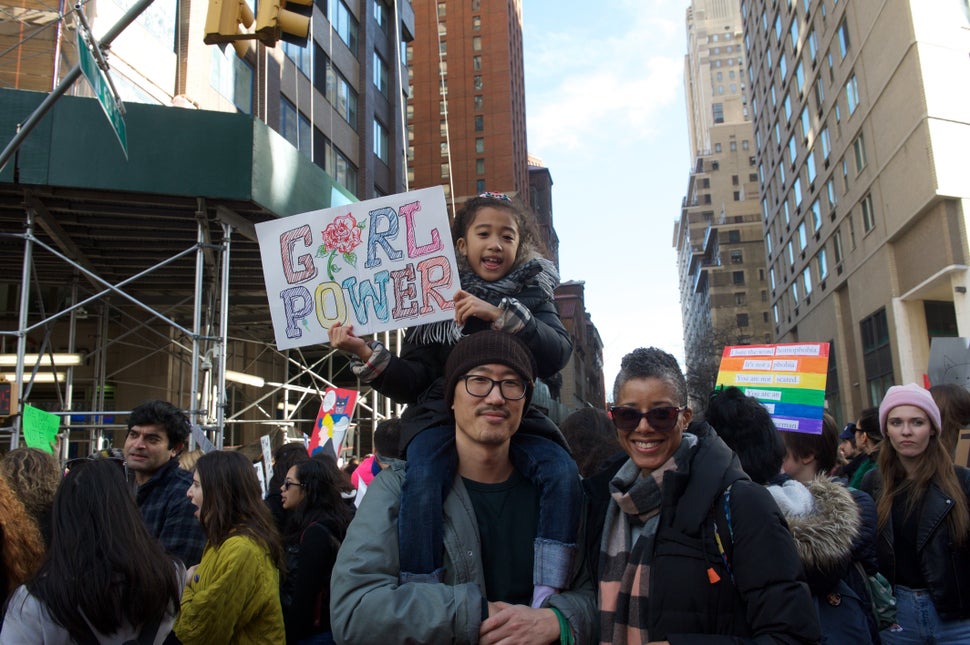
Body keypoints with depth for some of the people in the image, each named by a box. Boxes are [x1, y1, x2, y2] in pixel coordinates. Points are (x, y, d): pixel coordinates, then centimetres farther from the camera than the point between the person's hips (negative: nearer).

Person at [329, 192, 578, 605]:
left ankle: (547, 599, -19)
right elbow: (414, 382, 6)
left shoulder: (531, 295, 13)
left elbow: (557, 354, -7)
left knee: (562, 470, -24)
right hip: (442, 413, -1)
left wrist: (501, 315, -20)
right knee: (423, 479, -31)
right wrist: (367, 356, -11)